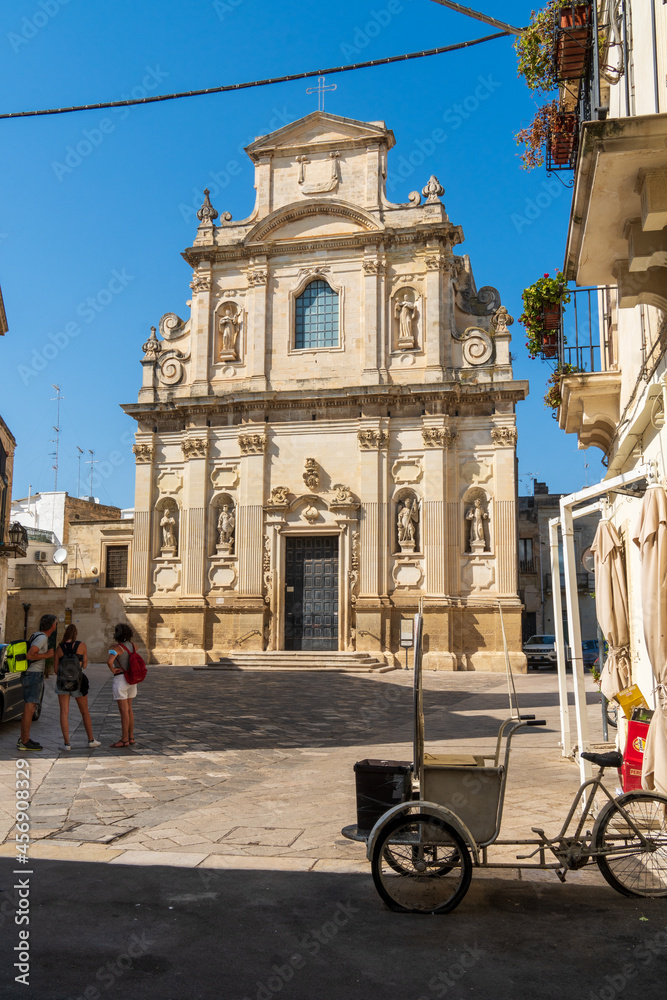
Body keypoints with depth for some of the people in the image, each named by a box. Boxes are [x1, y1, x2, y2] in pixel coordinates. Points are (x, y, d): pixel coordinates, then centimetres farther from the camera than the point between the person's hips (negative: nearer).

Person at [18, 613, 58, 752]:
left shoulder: (36, 635, 15)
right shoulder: (42, 638, -15)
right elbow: (30, 655, -25)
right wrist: (47, 655, -15)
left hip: (27, 674, 10)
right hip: (34, 674, -10)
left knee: (28, 708, 14)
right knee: (29, 708, -8)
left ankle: (23, 739, 20)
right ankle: (25, 742, -7)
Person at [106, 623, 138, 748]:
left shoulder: (116, 648, -17)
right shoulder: (131, 644, 5)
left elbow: (109, 661, -33)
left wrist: (112, 670, -16)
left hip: (120, 679, -8)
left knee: (124, 711, -4)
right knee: (129, 709, 15)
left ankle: (124, 740, -1)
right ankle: (131, 737, 19)